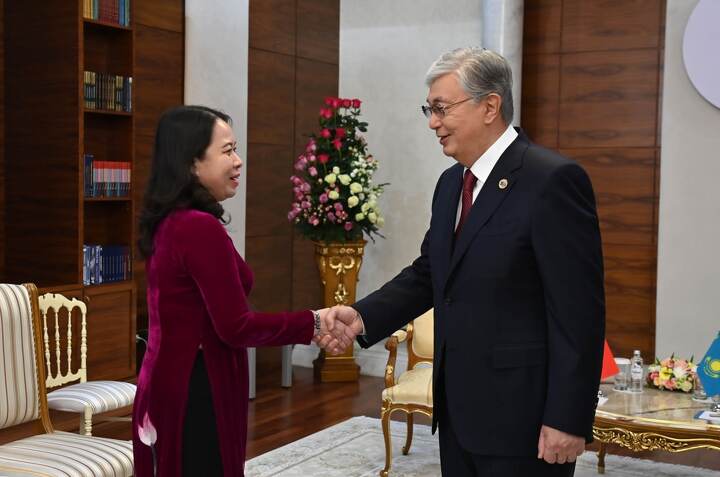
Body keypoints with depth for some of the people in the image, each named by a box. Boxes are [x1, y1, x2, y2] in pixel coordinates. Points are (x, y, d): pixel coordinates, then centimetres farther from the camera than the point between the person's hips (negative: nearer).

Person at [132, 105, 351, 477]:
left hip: (165, 387, 9)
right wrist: (314, 323, -10)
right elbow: (235, 326, -20)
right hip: (196, 395, -9)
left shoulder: (168, 223, 8)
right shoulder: (201, 227, -20)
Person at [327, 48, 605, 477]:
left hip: (521, 416, -7)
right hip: (458, 409, 8)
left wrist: (568, 419, -18)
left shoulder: (553, 180, -15)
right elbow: (428, 272, 15)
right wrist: (364, 317, -1)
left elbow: (578, 311, -17)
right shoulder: (451, 183, 11)